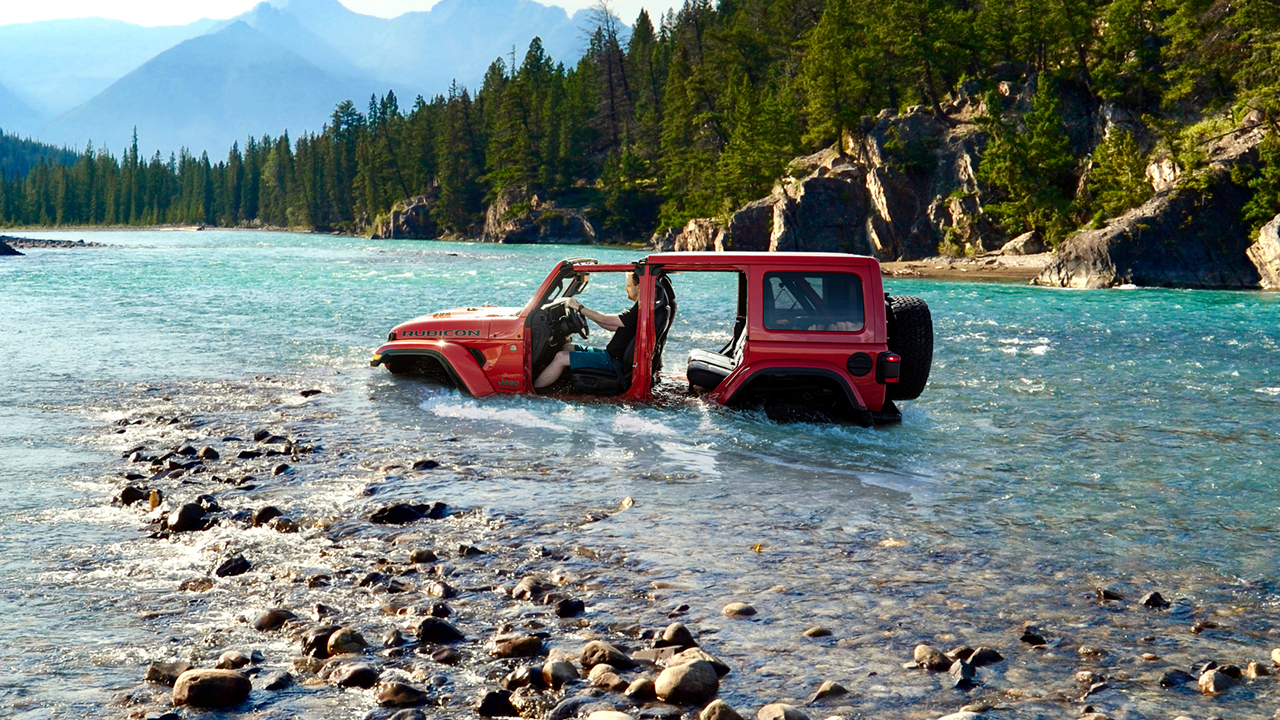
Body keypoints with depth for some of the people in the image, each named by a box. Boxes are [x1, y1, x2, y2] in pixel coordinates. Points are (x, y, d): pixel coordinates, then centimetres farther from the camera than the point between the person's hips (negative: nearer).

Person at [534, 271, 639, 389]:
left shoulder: (638, 312, -21)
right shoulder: (636, 310, 12)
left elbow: (604, 320, -20)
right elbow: (614, 327, 19)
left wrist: (579, 307, -11)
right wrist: (583, 309, 14)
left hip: (614, 361, -10)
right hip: (610, 353, 10)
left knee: (561, 357, -13)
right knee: (567, 347, 17)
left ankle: (534, 386, -6)